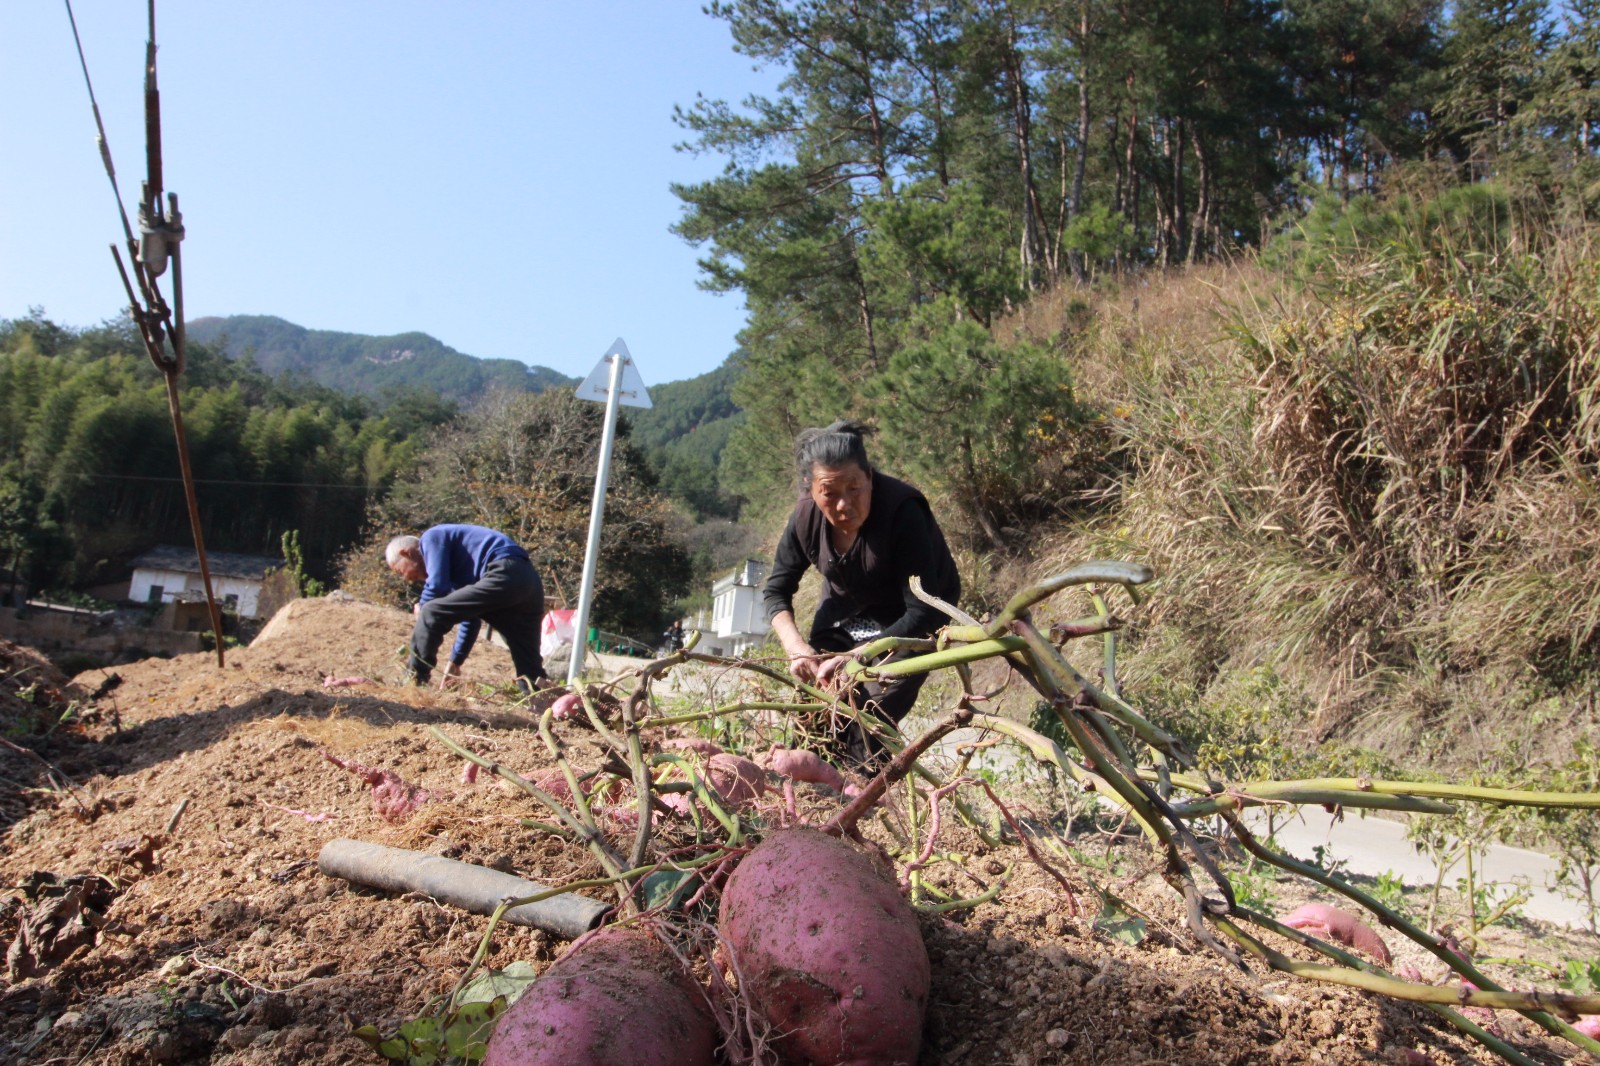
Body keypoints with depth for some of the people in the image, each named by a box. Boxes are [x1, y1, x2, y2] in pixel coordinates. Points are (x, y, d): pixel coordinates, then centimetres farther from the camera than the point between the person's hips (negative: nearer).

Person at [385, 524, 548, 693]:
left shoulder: (431, 538, 9)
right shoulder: (452, 564, 35)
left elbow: (437, 586, -6)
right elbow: (470, 613, 37)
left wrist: (421, 607, 17)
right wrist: (455, 660, 40)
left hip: (504, 576, -10)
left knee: (431, 613, -3)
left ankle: (412, 681, 6)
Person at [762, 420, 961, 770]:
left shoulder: (902, 511, -35)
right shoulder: (806, 517, -19)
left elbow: (923, 612, -34)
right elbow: (776, 591, -5)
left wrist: (858, 657, -42)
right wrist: (797, 648, -24)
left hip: (907, 621, -5)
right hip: (845, 609, 5)